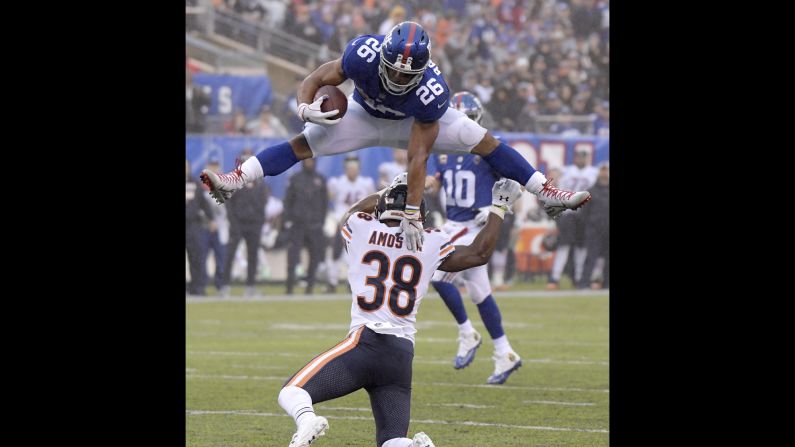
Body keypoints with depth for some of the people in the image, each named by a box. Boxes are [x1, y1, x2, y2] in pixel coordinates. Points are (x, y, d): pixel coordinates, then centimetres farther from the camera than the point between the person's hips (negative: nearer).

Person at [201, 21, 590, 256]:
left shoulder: (430, 92, -40)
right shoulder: (364, 53, -39)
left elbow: (418, 157, -39)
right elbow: (316, 79, -24)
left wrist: (411, 214, -40)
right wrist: (305, 107, -46)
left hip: (417, 121, -1)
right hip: (366, 116, 1)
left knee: (484, 141, -14)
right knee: (303, 143, -16)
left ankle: (547, 195, -4)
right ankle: (234, 182, -13)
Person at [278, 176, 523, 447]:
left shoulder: (360, 229, 9)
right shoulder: (430, 243, 10)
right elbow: (480, 253, 23)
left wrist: (387, 192, 49)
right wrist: (498, 208, 34)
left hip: (364, 343, -2)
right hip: (402, 355, 3)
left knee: (292, 393, 0)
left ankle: (306, 420, -37)